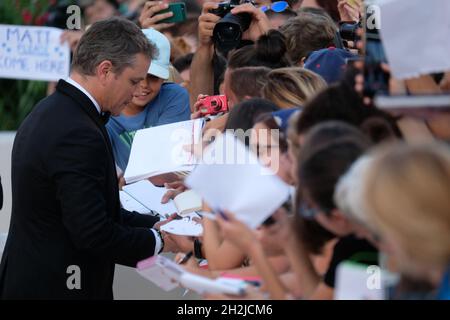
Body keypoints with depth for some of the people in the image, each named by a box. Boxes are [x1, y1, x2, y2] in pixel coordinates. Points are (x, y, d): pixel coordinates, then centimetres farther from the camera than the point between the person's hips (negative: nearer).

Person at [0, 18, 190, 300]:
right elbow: (94, 234, -24)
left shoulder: (50, 112, 8)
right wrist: (158, 242, -10)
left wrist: (154, 225, 7)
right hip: (57, 288, -10)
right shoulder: (76, 134, -22)